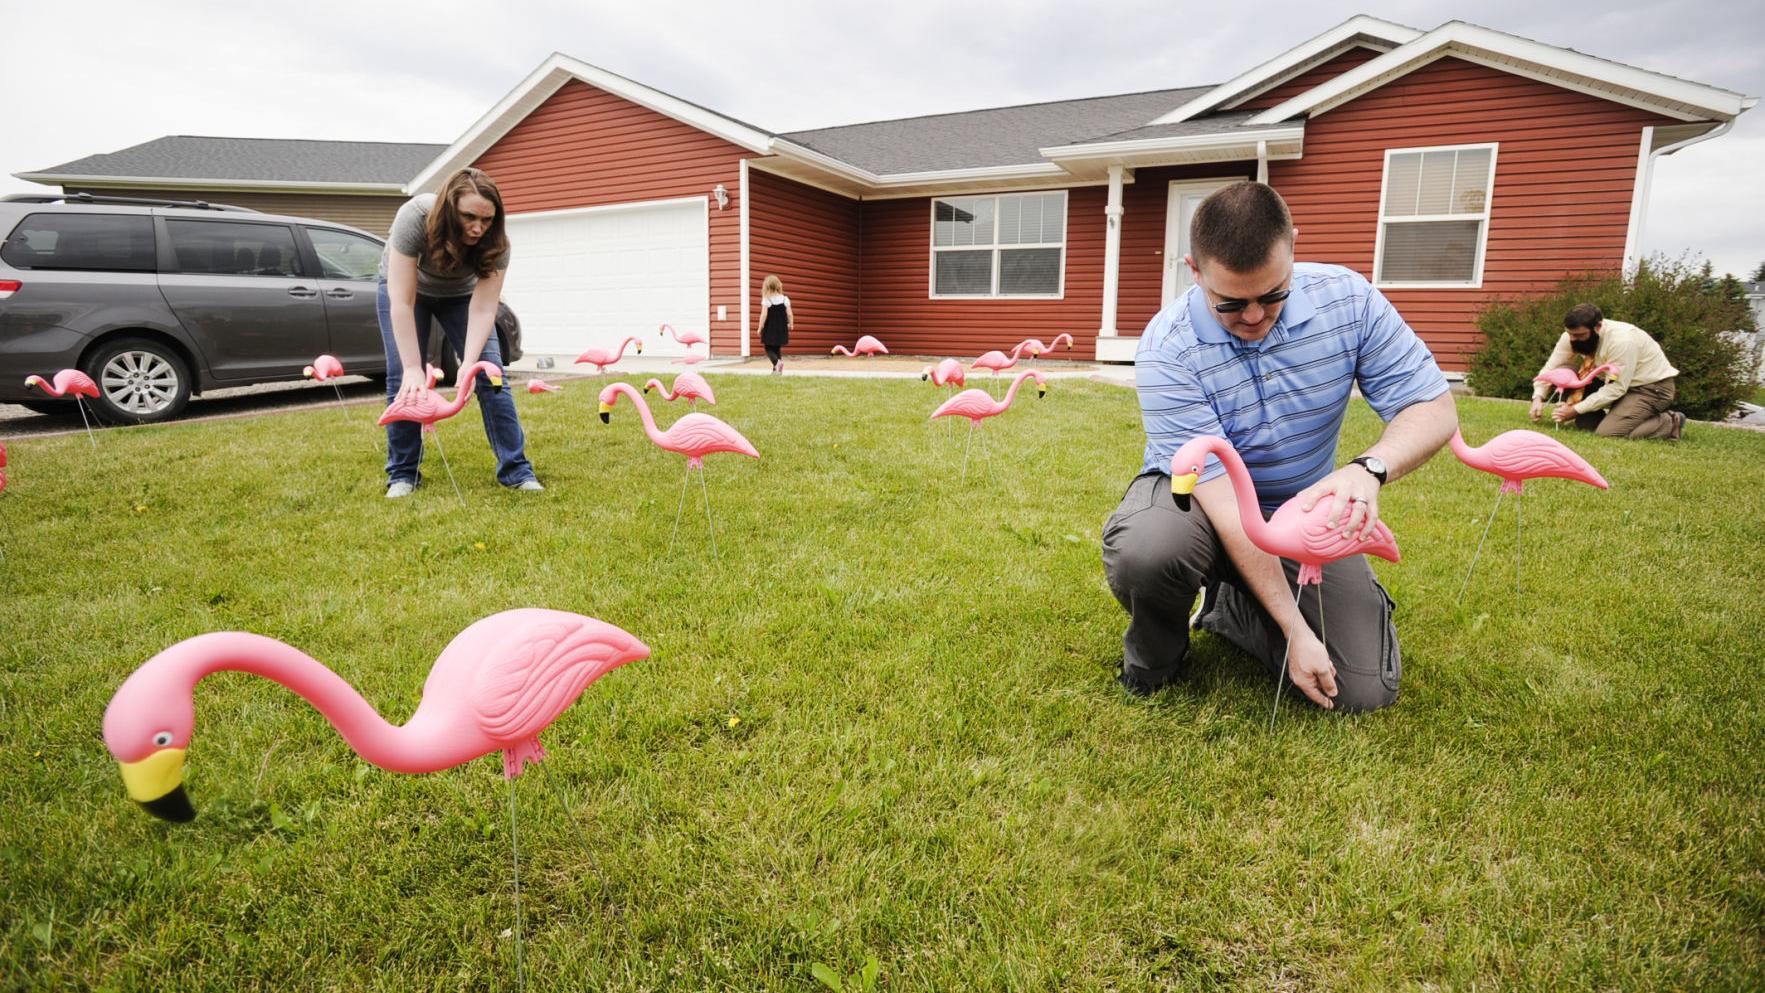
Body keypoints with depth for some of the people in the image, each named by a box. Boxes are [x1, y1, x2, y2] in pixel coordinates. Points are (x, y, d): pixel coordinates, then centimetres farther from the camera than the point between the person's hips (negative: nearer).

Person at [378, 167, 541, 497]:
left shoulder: (495, 242, -31)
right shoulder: (414, 217, -37)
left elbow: (483, 309, -32)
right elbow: (402, 303, -36)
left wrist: (469, 364, -46)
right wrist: (413, 369, -40)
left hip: (460, 294, 1)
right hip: (403, 285, -1)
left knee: (489, 373, -13)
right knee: (402, 379, -11)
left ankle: (516, 470, -9)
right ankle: (402, 474, 2)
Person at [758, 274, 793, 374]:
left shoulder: (766, 300, -11)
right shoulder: (785, 299, -1)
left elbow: (764, 315, -15)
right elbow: (789, 314, -2)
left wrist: (760, 328, -7)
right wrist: (791, 324, 15)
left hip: (769, 328, -4)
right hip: (781, 328, 4)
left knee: (769, 349, 4)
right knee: (777, 348, 16)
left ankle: (777, 362, -23)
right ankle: (776, 369, 11)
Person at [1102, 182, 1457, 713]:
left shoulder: (1347, 298, -14)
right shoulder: (1167, 350, -26)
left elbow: (1434, 408, -12)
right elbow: (1225, 499, -29)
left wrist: (1369, 469, -37)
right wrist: (1296, 630, -30)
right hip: (1201, 500, -3)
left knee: (1365, 689, -10)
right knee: (1143, 552, -40)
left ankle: (1228, 609, 17)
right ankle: (1154, 656, -3)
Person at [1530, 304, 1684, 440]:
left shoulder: (1621, 340, -31)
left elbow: (1616, 388, -29)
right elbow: (1551, 368, -7)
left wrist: (1576, 410, -29)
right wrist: (1538, 397, -24)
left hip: (1653, 387, -7)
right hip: (1621, 384, 7)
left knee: (1607, 432, -22)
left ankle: (1669, 423, -3)